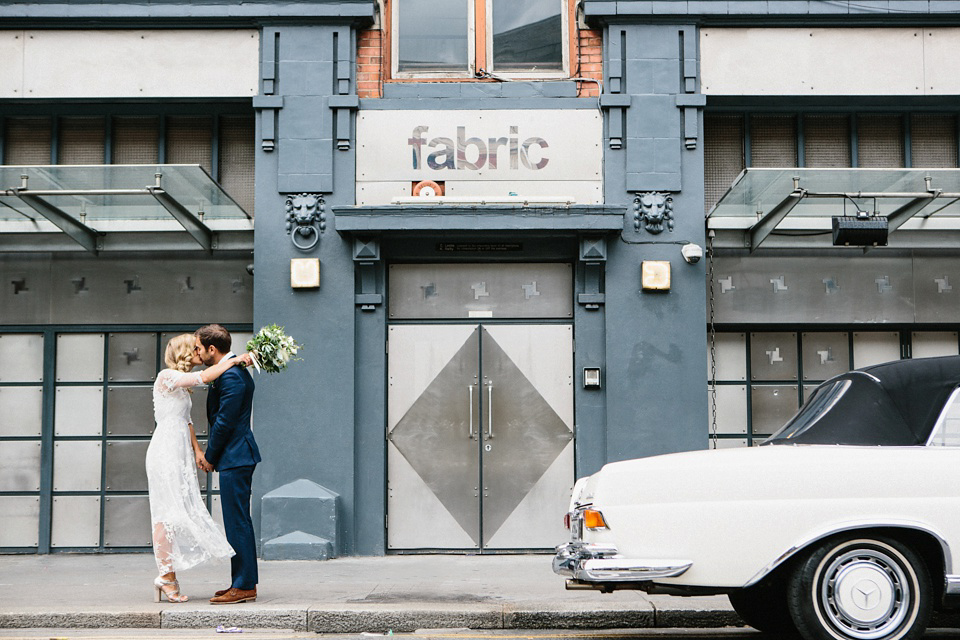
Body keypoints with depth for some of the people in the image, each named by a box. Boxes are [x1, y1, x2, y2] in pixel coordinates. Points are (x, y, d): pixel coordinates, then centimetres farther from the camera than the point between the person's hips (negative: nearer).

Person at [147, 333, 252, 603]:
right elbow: (205, 377, -20)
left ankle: (168, 576, 7)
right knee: (168, 514, -8)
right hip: (166, 452, -9)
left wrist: (197, 451, 16)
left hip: (179, 454, 9)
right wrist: (235, 360, -12)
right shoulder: (166, 377, -9)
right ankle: (166, 576, -4)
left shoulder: (181, 384, 19)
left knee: (176, 514, 5)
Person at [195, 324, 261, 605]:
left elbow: (225, 421, -18)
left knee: (237, 521, -7)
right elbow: (219, 417, 18)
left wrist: (209, 457, -6)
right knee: (238, 521, 14)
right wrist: (209, 453, 12)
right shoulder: (233, 370, 15)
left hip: (234, 457, -11)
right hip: (235, 457, 11)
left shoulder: (231, 376, -18)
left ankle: (244, 586, -2)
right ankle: (245, 582, 21)